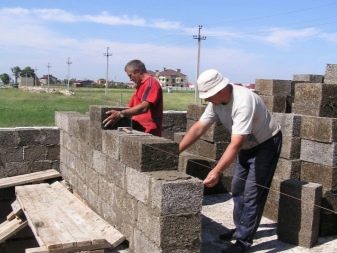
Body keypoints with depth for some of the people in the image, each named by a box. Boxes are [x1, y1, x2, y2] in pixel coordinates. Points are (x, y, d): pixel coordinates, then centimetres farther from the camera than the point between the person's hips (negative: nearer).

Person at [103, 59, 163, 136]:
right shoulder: (140, 86, 19)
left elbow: (144, 107, -24)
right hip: (139, 131, 9)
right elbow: (131, 107, 23)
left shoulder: (151, 83, -10)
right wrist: (116, 113, 7)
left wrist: (121, 114, -29)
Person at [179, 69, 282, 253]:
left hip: (266, 144, -9)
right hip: (247, 145, 9)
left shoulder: (243, 102, -36)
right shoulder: (216, 101, -11)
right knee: (237, 188, 15)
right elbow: (198, 128, -10)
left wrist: (216, 171, -47)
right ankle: (240, 229, 30)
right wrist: (176, 151, -16)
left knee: (252, 193, -8)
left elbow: (235, 145, -41)